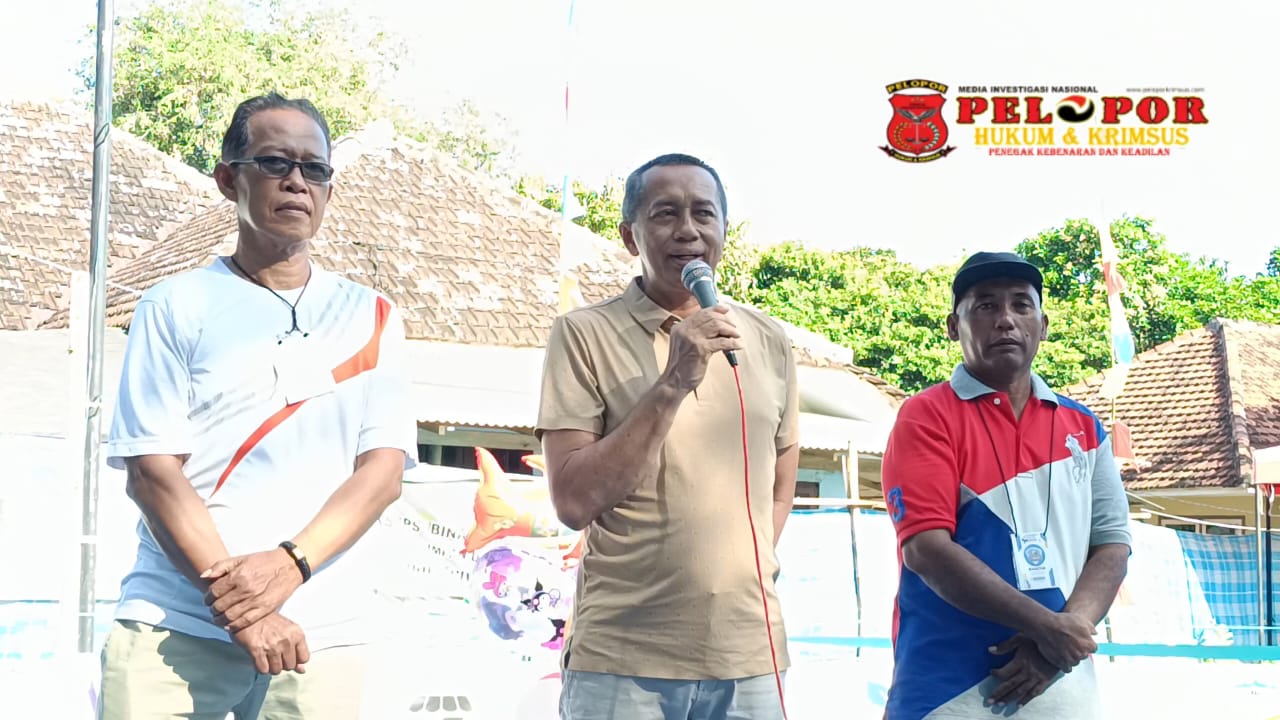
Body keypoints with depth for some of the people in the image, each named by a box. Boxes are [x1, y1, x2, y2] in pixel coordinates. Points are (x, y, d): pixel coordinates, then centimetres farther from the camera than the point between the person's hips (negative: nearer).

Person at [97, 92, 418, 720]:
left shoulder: (370, 318, 10)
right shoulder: (177, 307, 3)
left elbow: (383, 469, 1)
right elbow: (151, 469, -4)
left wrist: (289, 564, -15)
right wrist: (237, 604, -15)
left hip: (318, 635, 2)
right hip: (173, 626, -1)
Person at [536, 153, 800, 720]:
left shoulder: (770, 342, 8)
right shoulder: (585, 333, -5)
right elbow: (573, 502, -12)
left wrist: (749, 566, 7)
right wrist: (672, 383, -18)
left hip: (749, 656, 4)